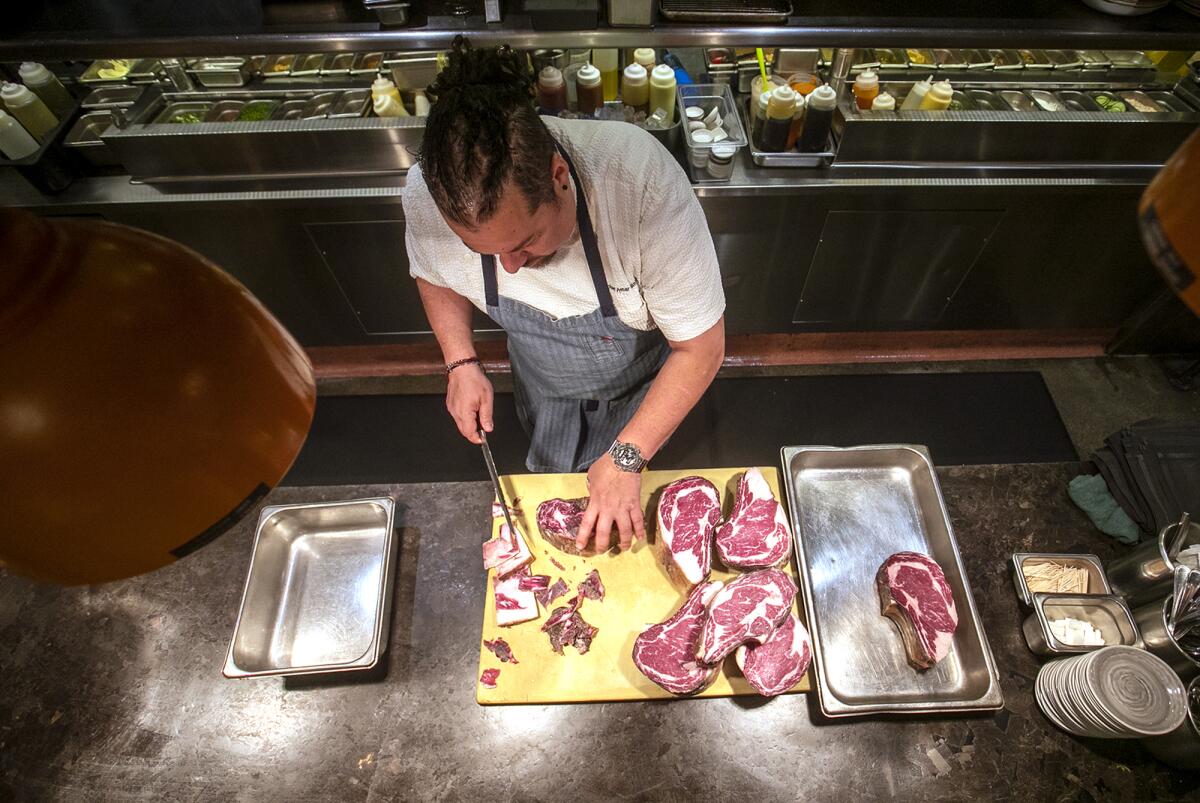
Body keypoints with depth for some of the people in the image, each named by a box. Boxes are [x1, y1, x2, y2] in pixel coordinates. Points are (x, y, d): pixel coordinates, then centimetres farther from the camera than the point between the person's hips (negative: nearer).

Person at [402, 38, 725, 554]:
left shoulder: (644, 182, -42)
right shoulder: (429, 196, -30)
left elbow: (701, 347, -31)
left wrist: (627, 457, -29)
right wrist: (460, 363, -18)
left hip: (641, 379, -2)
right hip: (543, 382, 3)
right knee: (550, 476, 30)